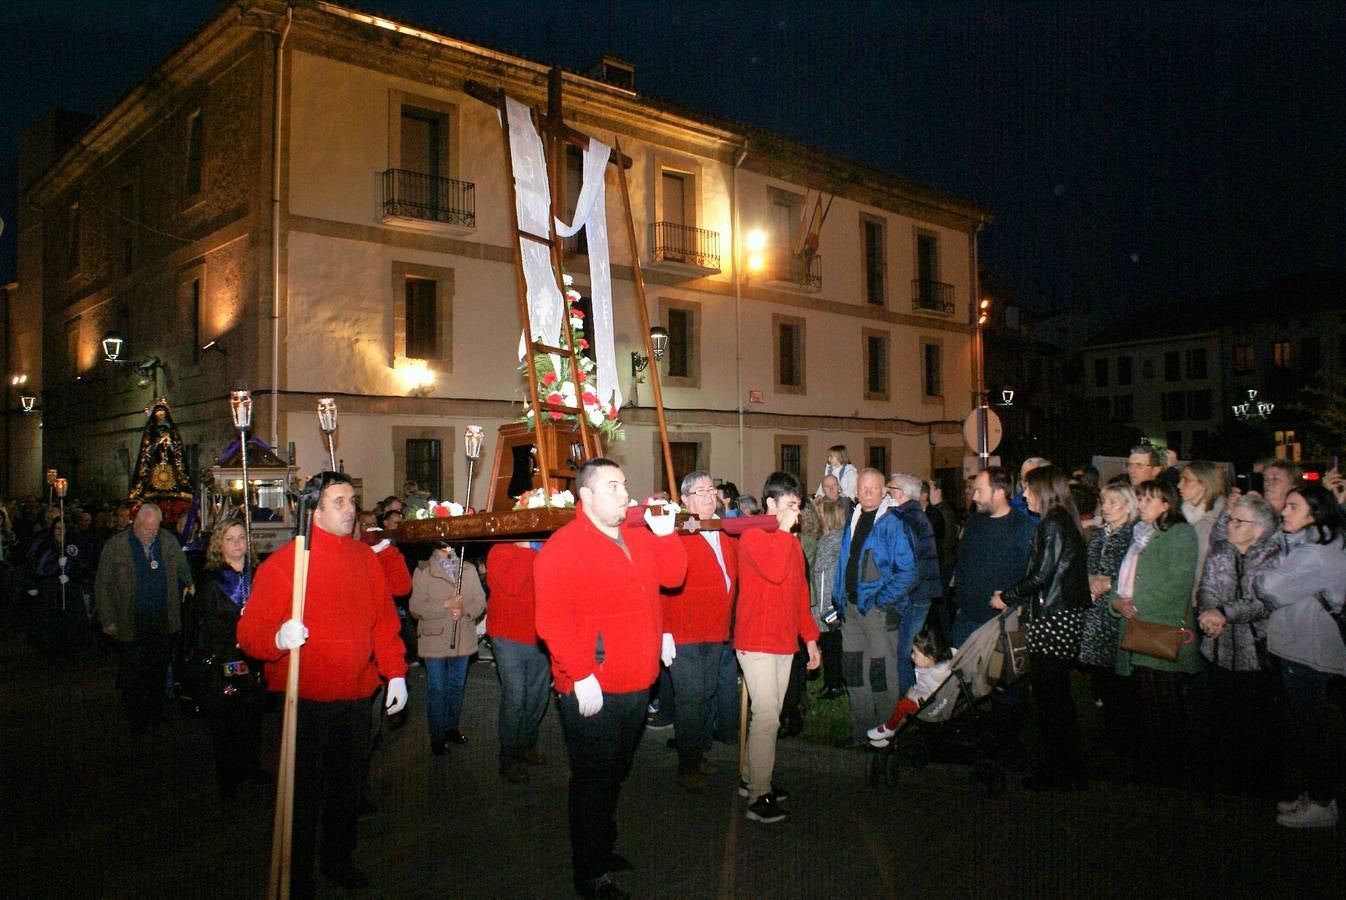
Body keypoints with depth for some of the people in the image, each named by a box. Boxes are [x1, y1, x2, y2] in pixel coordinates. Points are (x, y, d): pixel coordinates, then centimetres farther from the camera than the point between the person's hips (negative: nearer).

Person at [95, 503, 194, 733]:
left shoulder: (170, 542, 1)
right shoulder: (116, 546, -6)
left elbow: (185, 574, 14)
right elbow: (102, 585, -2)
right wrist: (108, 620, -4)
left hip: (163, 622, 2)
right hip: (131, 624, -2)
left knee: (158, 672, 13)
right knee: (133, 675, 5)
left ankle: (156, 713, 30)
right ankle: (137, 721, 21)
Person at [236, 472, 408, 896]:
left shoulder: (366, 558, 8)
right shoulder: (284, 561, -8)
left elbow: (384, 620, 12)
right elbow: (249, 630, -11)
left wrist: (395, 673, 6)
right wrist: (279, 638, -32)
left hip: (357, 697, 5)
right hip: (305, 700, -5)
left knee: (350, 784, 16)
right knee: (303, 793, 3)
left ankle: (338, 858, 37)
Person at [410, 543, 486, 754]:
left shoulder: (469, 570, 7)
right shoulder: (423, 572, -4)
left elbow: (481, 601, 4)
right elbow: (416, 607, -11)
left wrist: (465, 610, -16)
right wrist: (446, 605, -21)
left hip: (462, 639, 4)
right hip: (434, 640, -4)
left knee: (457, 687, 16)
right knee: (436, 690, 3)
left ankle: (451, 728, 32)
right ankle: (437, 737, 15)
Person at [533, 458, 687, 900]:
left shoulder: (638, 535, 9)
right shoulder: (562, 547, -16)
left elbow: (672, 576, 10)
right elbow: (553, 620, -22)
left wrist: (665, 534, -2)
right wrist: (580, 674, -24)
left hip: (637, 683, 8)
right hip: (592, 690, -8)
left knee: (615, 774, 22)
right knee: (594, 779, 4)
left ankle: (603, 849, 40)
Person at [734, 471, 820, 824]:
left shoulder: (790, 541, 14)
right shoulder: (753, 536, -10)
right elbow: (774, 572, -28)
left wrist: (810, 637, 15)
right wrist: (784, 530, -18)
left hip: (785, 642, 8)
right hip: (757, 642, -8)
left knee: (769, 716, 13)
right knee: (767, 718, -9)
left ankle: (751, 777, 26)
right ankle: (759, 797, -2)